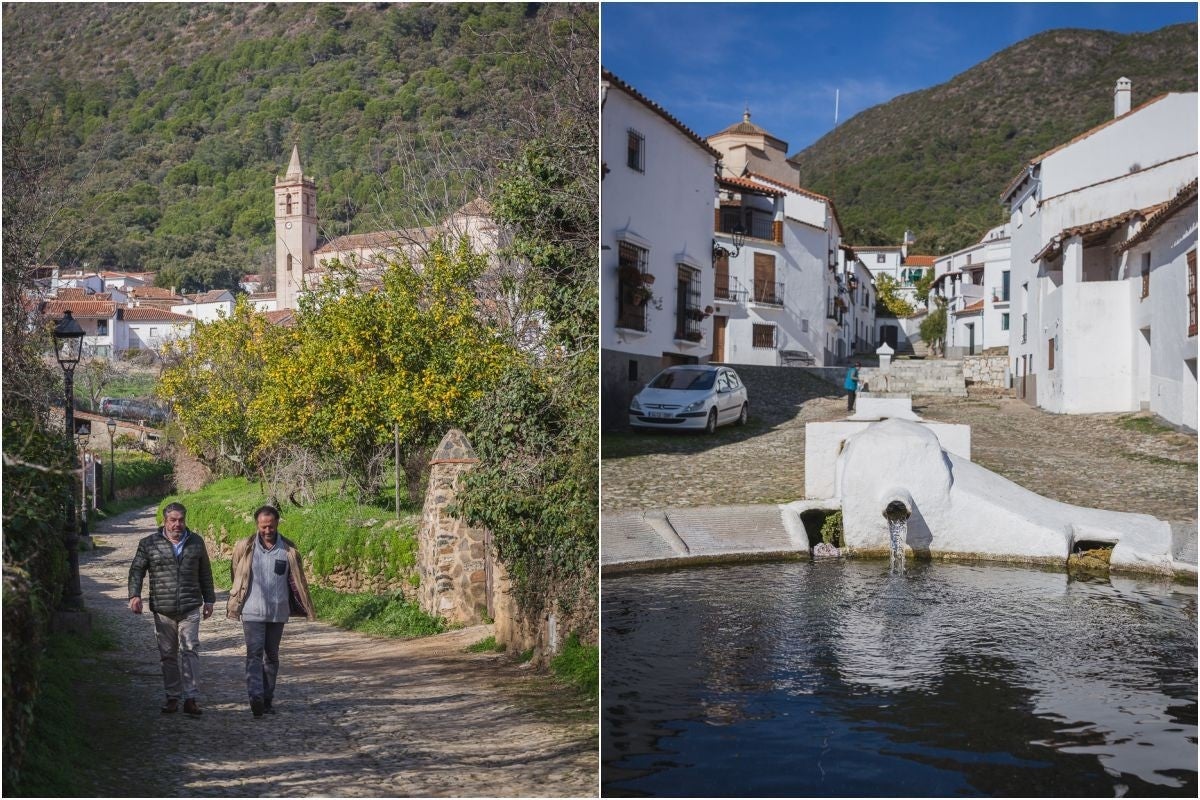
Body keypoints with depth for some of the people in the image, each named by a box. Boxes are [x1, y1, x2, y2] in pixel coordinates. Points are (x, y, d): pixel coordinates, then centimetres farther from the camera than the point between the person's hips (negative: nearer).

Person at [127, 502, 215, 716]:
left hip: (190, 608, 0)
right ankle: (172, 696, 18)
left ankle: (190, 697, -7)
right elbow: (136, 570, 3)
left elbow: (205, 573, 16)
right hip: (163, 610, 0)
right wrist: (135, 595, -12)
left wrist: (209, 600, 15)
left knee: (190, 650, -9)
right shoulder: (149, 544, 4)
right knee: (168, 654, 8)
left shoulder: (196, 542, 9)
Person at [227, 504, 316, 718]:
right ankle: (256, 697, -19)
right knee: (254, 654, -12)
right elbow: (236, 575, 9)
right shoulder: (245, 548, -2)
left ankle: (267, 698, 19)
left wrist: (306, 608, 4)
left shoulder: (288, 550, 1)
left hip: (278, 612, 2)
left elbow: (297, 581, 7)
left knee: (272, 656, 10)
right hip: (252, 612, -2)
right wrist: (236, 603, 15)